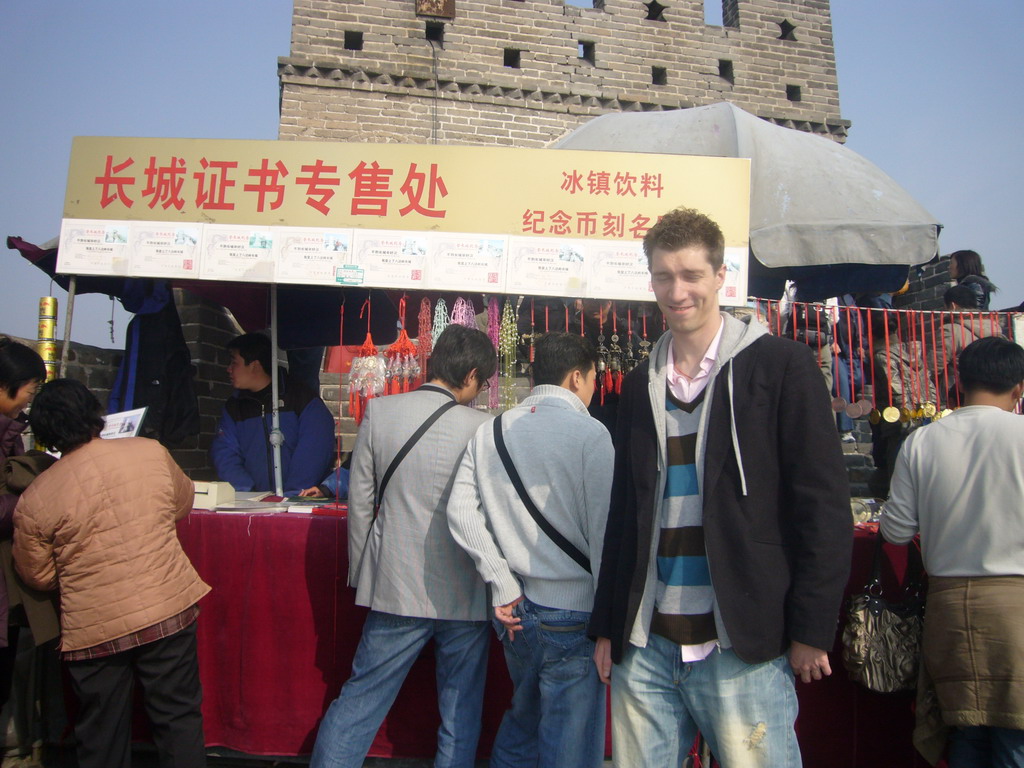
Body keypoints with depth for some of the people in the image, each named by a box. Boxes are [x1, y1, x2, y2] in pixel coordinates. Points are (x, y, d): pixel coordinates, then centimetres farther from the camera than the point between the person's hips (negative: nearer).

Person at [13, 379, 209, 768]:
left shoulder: (34, 500, -9)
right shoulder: (152, 452, -7)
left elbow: (38, 576, 4)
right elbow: (183, 503, 10)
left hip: (94, 630, 0)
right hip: (169, 612, 1)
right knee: (179, 720, 16)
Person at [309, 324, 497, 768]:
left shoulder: (380, 411, -4)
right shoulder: (483, 428, -12)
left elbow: (360, 502, 1)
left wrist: (361, 574, 12)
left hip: (396, 586, 2)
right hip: (465, 594, -1)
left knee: (359, 700, 16)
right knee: (460, 714, 16)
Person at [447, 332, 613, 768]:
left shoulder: (490, 432, 4)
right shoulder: (589, 433, -12)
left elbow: (461, 512, -4)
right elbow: (603, 531, -15)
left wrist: (503, 586, -2)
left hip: (515, 610, 6)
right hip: (571, 613, -6)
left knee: (524, 720, 29)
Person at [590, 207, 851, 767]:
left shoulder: (781, 365, -4)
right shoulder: (640, 386, 10)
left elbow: (823, 504, -6)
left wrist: (811, 630, -9)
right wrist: (607, 627, 11)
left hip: (743, 648, -4)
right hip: (644, 648, 5)